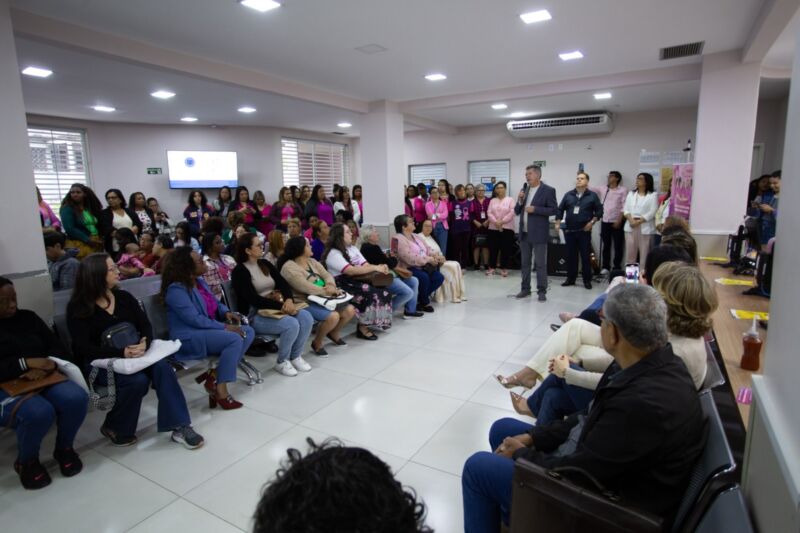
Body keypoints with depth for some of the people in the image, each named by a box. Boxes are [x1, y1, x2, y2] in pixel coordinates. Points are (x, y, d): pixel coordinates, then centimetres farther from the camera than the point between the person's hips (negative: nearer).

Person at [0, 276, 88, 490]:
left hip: (42, 380, 3)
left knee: (76, 398, -27)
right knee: (38, 413, -34)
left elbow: (58, 348, 7)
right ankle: (26, 461, -2)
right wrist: (26, 362, -21)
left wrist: (44, 366, -15)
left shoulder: (28, 317, 12)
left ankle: (64, 448, 2)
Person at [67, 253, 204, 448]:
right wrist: (121, 353, -30)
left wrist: (144, 343, -23)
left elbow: (145, 325, 1)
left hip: (132, 355, 4)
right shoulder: (78, 308, -6)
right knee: (137, 380, -31)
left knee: (162, 367, -26)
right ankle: (114, 428, -2)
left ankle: (179, 427, -24)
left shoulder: (124, 297, 8)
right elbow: (84, 348, -15)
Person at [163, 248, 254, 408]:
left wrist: (227, 312, -2)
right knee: (234, 339, -29)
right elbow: (194, 319, -24)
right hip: (189, 337, -9)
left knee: (248, 332, -9)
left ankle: (214, 376, -14)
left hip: (208, 329, 9)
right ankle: (220, 390, -19)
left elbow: (215, 303, 20)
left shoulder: (199, 281, 10)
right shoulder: (176, 289, -17)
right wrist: (224, 327, -23)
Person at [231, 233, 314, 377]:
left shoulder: (265, 264, 12)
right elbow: (253, 299, -20)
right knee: (291, 324, -29)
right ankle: (282, 362, -5)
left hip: (275, 308, 7)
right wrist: (281, 306, -25)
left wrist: (289, 300, -18)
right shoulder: (239, 271, -9)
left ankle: (296, 356, 1)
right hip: (254, 315, -7)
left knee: (306, 317, -17)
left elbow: (283, 283, 4)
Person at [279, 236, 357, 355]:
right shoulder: (289, 268, -14)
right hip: (305, 303, -8)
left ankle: (334, 333, 24)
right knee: (333, 316, -29)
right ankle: (317, 343, -4)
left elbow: (327, 275, 6)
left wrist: (331, 286, -18)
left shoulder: (312, 261, 14)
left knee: (349, 310, -3)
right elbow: (306, 287, -25)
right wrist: (327, 291, -21)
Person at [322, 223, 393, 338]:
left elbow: (365, 265, 8)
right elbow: (351, 271, -23)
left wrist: (380, 268, -14)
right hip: (342, 285, -8)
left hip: (356, 281, 8)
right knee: (370, 293, -29)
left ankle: (378, 321, -4)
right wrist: (375, 268, -22)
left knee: (384, 291, -14)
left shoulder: (353, 248, 16)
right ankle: (362, 327, -15)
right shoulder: (333, 253, -12)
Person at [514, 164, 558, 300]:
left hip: (539, 233, -5)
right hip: (524, 233, 6)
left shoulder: (548, 190, -4)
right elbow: (516, 211, 12)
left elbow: (554, 210, -10)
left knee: (540, 264, 0)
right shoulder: (524, 189, 12)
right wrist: (519, 200, -6)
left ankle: (542, 291, 8)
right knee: (525, 263, 11)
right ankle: (525, 289, 20)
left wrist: (535, 209, -18)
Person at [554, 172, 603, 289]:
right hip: (569, 230, 2)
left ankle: (587, 280, 10)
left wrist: (591, 222, -10)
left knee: (585, 256, 1)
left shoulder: (592, 196, 2)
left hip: (584, 231, -2)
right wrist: (558, 223, -1)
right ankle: (570, 278, 18)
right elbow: (560, 209, 9)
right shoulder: (568, 195, 9)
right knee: (570, 255, 7)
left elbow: (599, 211, 2)